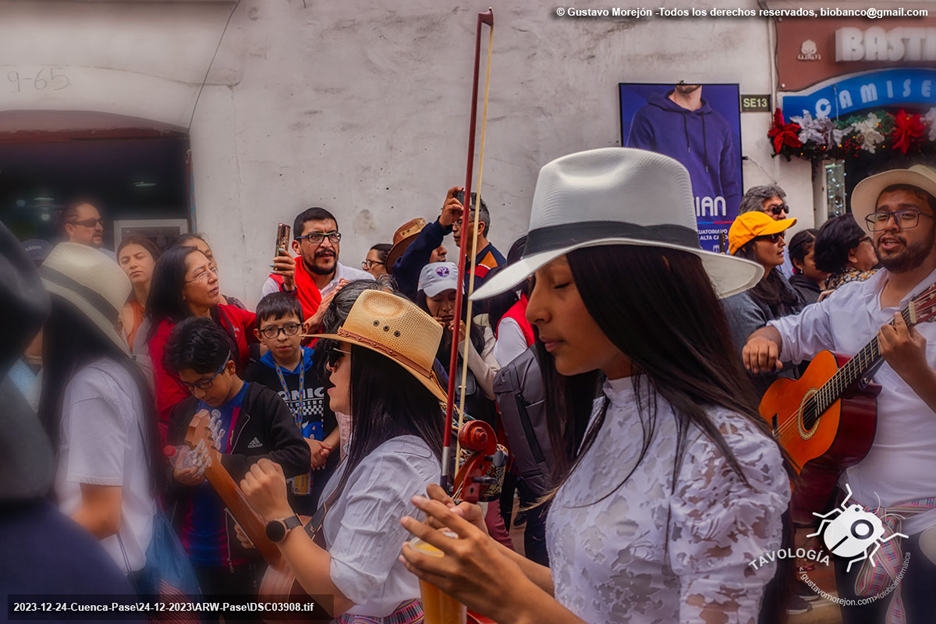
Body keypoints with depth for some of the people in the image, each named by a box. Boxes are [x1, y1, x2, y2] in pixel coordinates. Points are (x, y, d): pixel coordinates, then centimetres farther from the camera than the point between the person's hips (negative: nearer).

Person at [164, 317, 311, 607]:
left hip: (244, 553, -5)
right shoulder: (184, 411, 9)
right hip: (190, 552, 5)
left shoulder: (263, 403, -10)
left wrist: (227, 464, -23)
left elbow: (299, 456, -20)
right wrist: (176, 475, -12)